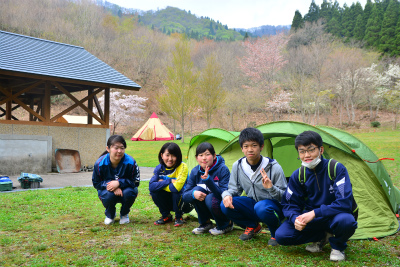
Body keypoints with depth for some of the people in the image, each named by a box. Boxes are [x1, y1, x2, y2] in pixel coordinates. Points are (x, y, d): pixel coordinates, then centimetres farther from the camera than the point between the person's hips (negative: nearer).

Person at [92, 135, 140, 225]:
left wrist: (119, 183, -32)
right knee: (108, 195, -34)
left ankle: (124, 214, 2)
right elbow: (96, 183, -10)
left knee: (129, 192, -34)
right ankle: (110, 214, 4)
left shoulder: (130, 162, -22)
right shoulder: (100, 163, -19)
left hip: (125, 188, 0)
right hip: (107, 190, 0)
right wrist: (111, 186, -28)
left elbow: (136, 181, -16)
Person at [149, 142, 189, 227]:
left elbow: (176, 187, -32)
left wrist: (161, 184, -18)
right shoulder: (159, 168, -7)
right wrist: (169, 181, -27)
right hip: (168, 202, 4)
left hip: (184, 203, -4)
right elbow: (151, 186, -21)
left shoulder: (182, 167, -20)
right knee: (154, 191, -20)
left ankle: (179, 217, -6)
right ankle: (166, 216, 2)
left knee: (177, 191, -33)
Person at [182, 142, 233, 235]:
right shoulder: (195, 171, -6)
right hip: (206, 210, 4)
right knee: (197, 189, -21)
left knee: (211, 198, -33)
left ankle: (226, 225, -5)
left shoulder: (223, 170, -20)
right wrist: (193, 193, -32)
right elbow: (185, 195, -7)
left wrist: (208, 180, -42)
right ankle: (205, 223, -2)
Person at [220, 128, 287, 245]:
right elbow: (234, 189, 3)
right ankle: (252, 226, 8)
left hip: (273, 206, -4)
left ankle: (276, 232, -4)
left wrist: (271, 188, -37)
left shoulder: (274, 168, -19)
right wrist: (227, 195, -21)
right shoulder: (237, 166, -7)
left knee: (262, 207, -39)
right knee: (226, 205, -19)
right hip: (252, 204, 5)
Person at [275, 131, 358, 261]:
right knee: (281, 235, -17)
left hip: (334, 217, -3)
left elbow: (345, 202, -25)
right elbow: (290, 205, -2)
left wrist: (315, 213, -31)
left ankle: (337, 246, -4)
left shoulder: (337, 169, -18)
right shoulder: (297, 176, -7)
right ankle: (322, 237, 6)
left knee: (346, 221, -40)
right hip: (311, 218, 4)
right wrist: (295, 219, -26)